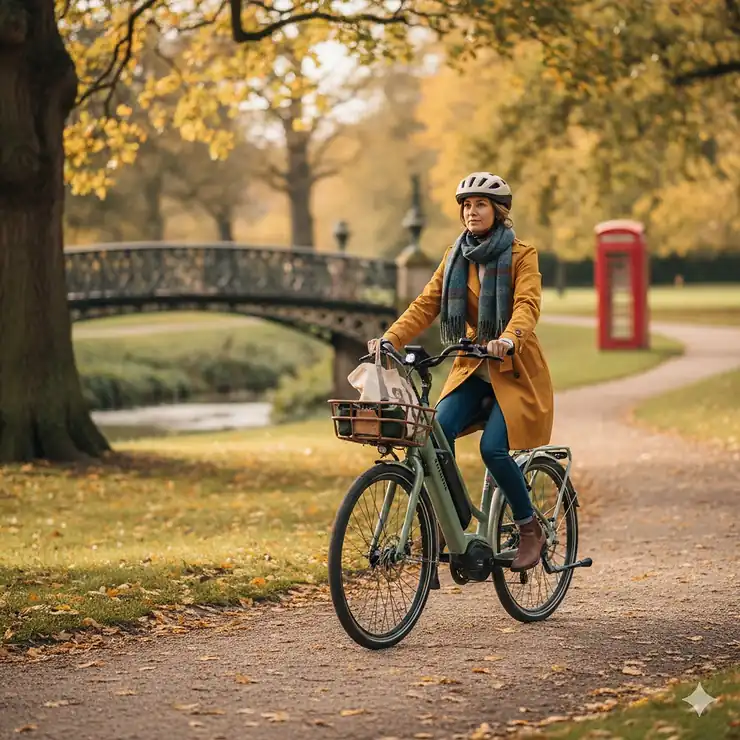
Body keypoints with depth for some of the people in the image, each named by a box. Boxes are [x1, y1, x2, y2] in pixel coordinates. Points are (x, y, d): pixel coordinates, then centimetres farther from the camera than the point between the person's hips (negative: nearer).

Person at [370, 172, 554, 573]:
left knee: (492, 448, -21)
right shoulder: (456, 257, 8)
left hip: (515, 368, -4)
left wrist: (508, 338, -43)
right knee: (437, 432, -21)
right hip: (472, 368, 4)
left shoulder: (521, 255, -6)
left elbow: (527, 305, -21)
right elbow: (426, 304, -1)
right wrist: (391, 339, -17)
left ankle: (530, 528, 0)